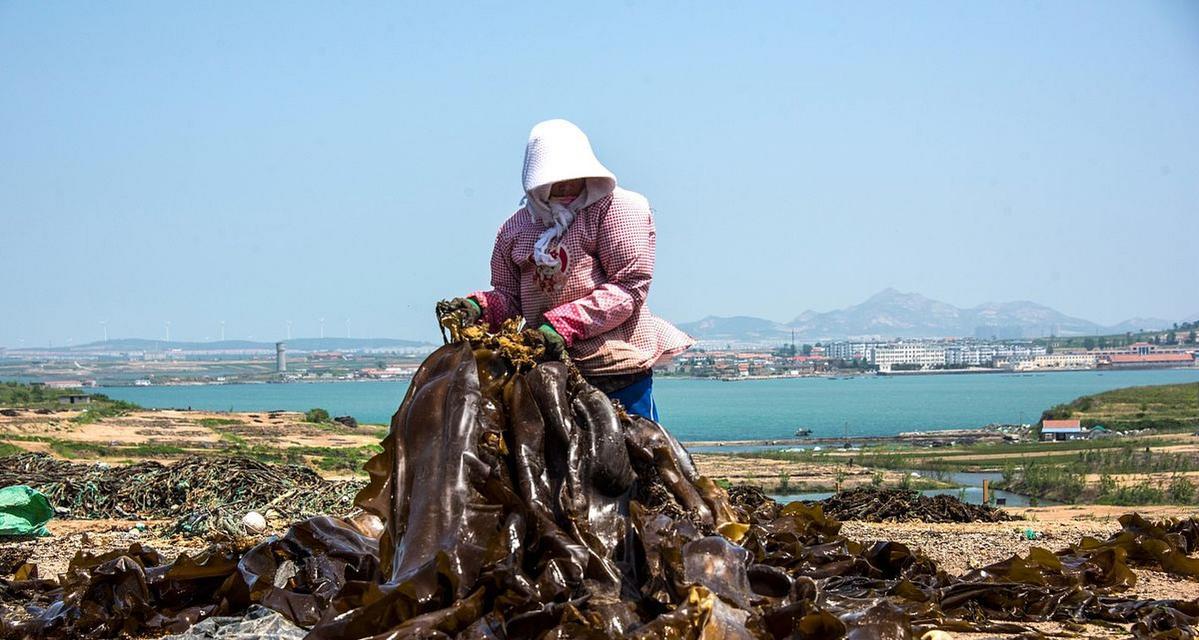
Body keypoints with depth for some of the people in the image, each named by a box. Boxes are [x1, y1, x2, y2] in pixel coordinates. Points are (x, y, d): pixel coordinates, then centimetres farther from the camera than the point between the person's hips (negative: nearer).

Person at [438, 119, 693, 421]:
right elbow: (509, 297, 17)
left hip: (618, 362, -5)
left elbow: (630, 286, -10)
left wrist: (564, 324, -18)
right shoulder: (516, 227, 14)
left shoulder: (616, 207, -2)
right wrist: (479, 308, -7)